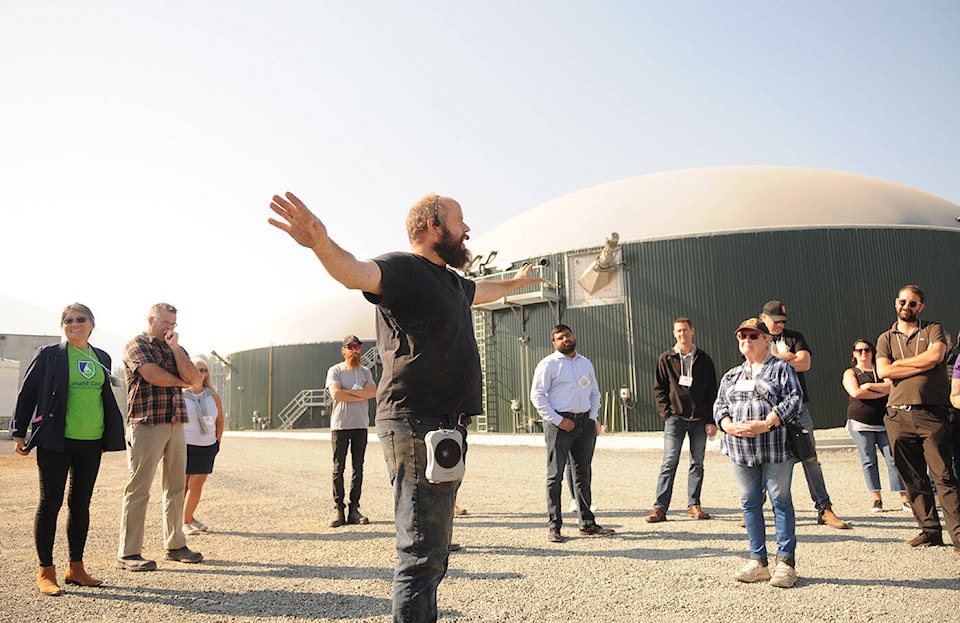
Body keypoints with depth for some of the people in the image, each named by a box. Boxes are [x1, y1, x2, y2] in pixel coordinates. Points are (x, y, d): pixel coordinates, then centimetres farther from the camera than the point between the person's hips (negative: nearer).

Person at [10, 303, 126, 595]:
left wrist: (111, 436, 18)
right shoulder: (48, 354, -2)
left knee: (81, 505, 11)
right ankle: (46, 572, 10)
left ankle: (75, 568, 22)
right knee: (50, 503, 1)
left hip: (91, 441, 5)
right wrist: (19, 433, -3)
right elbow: (27, 393, 0)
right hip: (56, 440, -5)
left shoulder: (102, 358, 12)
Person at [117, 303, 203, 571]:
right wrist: (179, 381, 3)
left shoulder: (175, 348, 21)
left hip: (176, 424, 7)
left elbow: (194, 378, 4)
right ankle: (128, 553, -1)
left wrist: (175, 347, -2)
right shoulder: (137, 344, 2)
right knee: (139, 488, -7)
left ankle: (175, 545, 18)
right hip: (146, 425, -7)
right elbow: (152, 375, -14)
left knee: (176, 487, 9)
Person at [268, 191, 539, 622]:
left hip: (446, 429, 10)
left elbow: (482, 291, 44)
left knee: (433, 552, 16)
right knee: (422, 553, -9)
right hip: (416, 426, -10)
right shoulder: (402, 268, -7)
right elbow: (356, 272, -29)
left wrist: (517, 281, 62)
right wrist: (321, 243, -51)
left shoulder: (451, 281, 21)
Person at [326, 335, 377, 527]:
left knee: (358, 467, 3)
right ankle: (338, 510, 0)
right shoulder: (335, 371, 4)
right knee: (338, 468, -3)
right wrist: (361, 395, -8)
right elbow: (335, 394, -12)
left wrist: (347, 391, -10)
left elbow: (373, 391, -4)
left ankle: (354, 509, 7)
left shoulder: (365, 372, 15)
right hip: (340, 425, -3)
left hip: (361, 425, 3)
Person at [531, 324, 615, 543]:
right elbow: (537, 396, -7)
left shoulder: (586, 364, 16)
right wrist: (558, 420, -13)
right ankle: (554, 526, 1)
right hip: (559, 423, -6)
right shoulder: (548, 364, -3)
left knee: (583, 474, 12)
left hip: (585, 423, 6)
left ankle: (587, 523, 19)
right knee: (556, 475, -4)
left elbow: (595, 393, 23)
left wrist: (593, 418, 7)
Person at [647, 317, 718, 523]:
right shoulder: (666, 359, 5)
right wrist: (666, 412, -5)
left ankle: (694, 505, 17)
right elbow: (659, 389, 6)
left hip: (699, 419, 2)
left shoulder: (704, 359, 7)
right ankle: (660, 507, -5)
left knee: (697, 463, 7)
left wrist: (712, 420, 1)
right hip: (675, 418, -2)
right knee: (669, 462, -6)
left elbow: (712, 391, 7)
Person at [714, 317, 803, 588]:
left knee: (780, 500, -1)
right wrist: (731, 426, -8)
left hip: (775, 447, -5)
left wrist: (765, 425, -18)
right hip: (740, 450, 5)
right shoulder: (731, 376, 20)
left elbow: (794, 400, -8)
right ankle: (758, 561, 14)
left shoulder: (782, 368, 3)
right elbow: (719, 406, 13)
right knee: (749, 502, 6)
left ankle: (785, 562, 6)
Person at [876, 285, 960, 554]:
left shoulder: (933, 330, 10)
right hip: (898, 415, 3)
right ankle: (930, 530, 13)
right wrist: (923, 365, -6)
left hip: (931, 413, -3)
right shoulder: (886, 338, 16)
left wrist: (899, 363, -3)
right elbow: (883, 371, -2)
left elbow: (935, 356, -11)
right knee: (913, 479, 5)